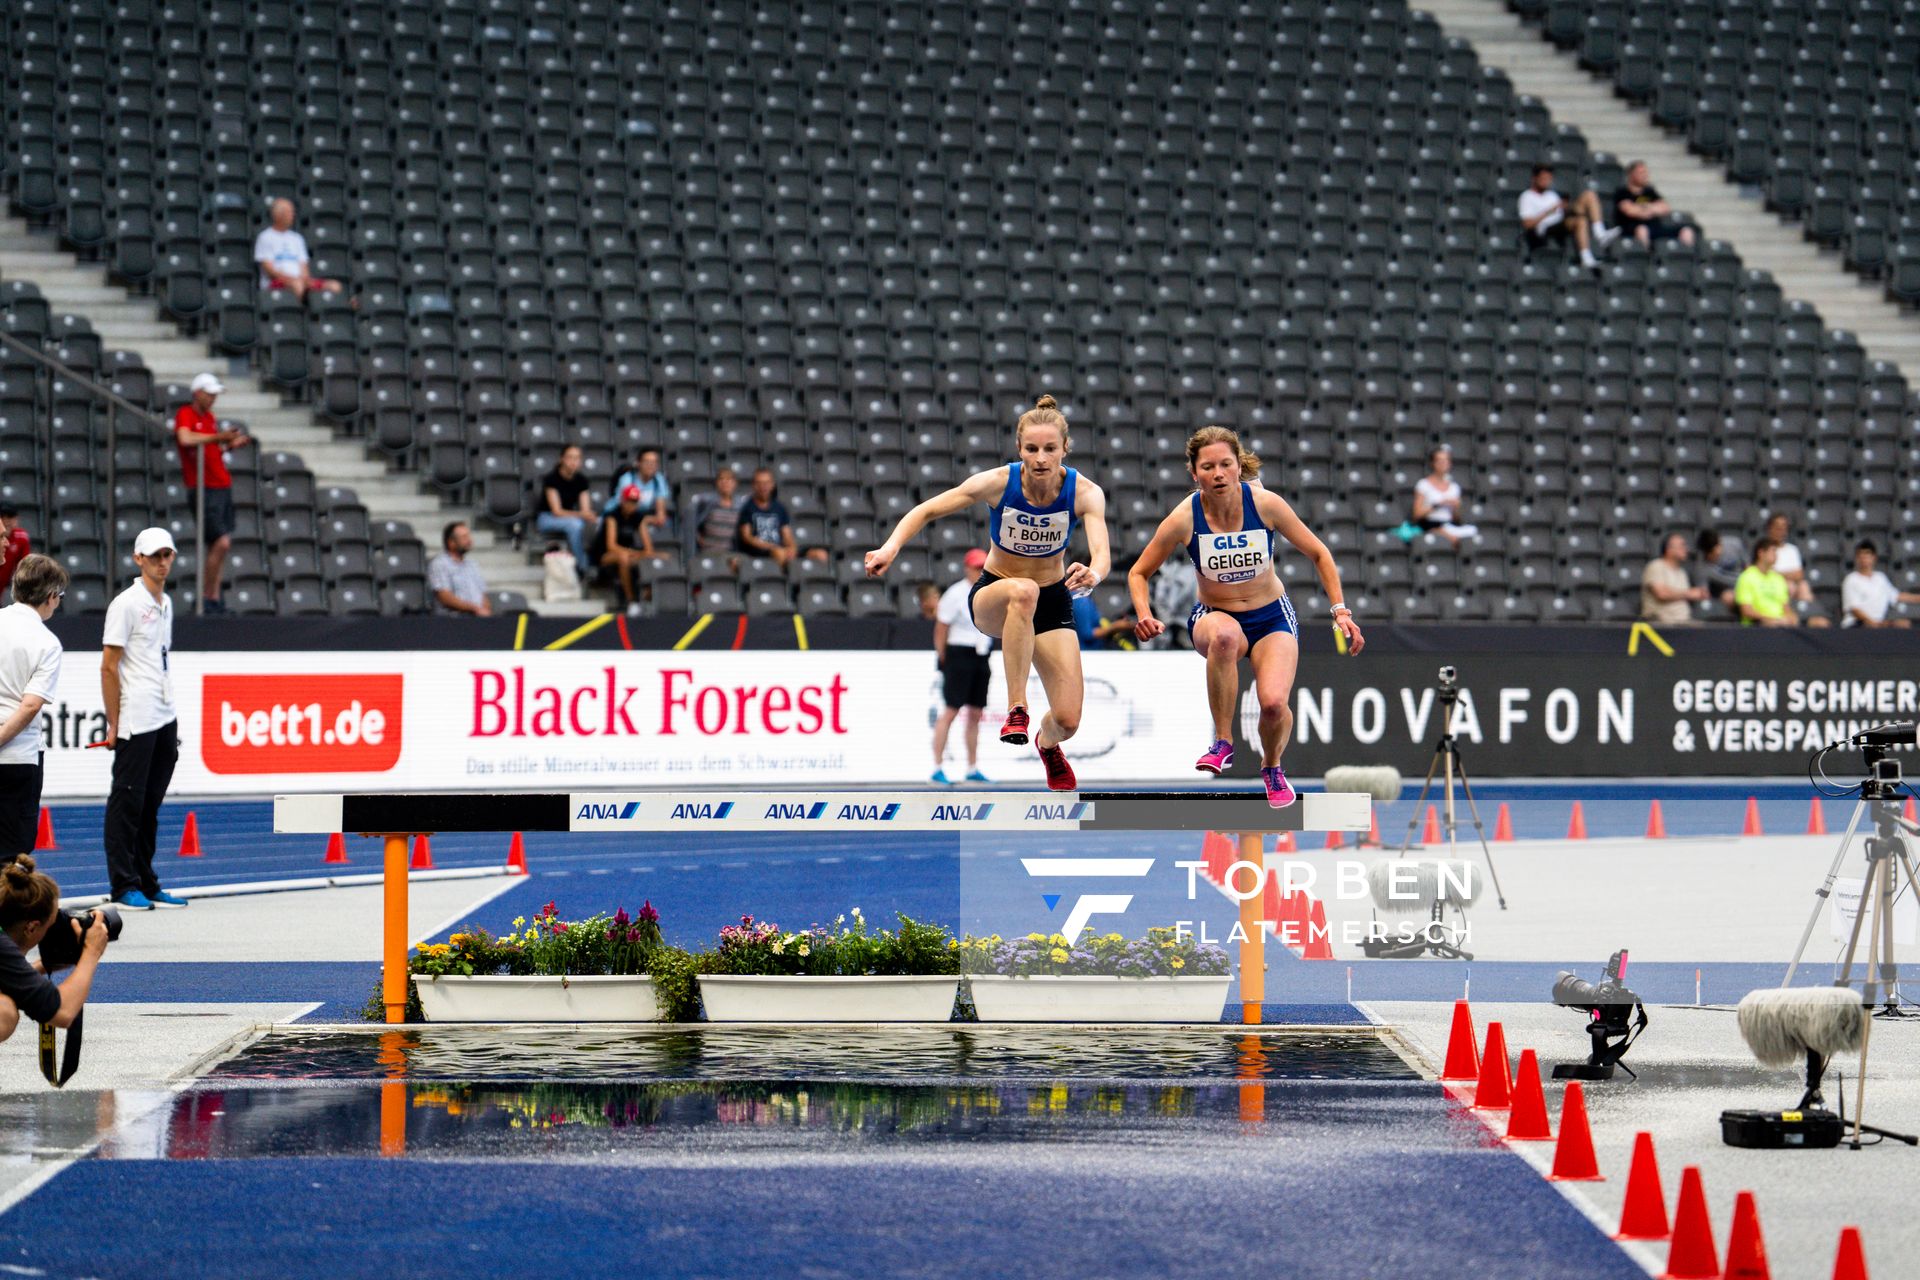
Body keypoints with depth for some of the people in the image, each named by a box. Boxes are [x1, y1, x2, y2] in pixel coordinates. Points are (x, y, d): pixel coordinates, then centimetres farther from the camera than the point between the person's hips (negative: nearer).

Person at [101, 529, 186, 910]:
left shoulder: (165, 604, 16)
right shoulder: (126, 604, -8)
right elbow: (108, 667, -10)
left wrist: (170, 715, 16)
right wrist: (113, 724, -13)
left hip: (165, 719, 8)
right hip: (135, 722, -8)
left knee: (150, 804, 10)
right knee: (127, 803, -3)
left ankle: (146, 883, 14)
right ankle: (123, 886, 0)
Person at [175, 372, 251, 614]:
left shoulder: (210, 417, 15)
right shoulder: (185, 415, -10)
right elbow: (185, 439, -30)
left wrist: (232, 444, 6)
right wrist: (218, 437, -29)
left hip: (223, 487, 8)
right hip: (204, 491, -8)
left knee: (221, 547, 7)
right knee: (221, 542, -15)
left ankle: (214, 599, 11)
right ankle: (207, 598, -5)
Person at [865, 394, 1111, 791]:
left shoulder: (1085, 493, -20)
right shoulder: (997, 483, -21)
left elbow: (1102, 551, -33)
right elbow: (927, 510, -12)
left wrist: (1093, 573, -57)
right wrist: (892, 546, -29)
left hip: (1052, 600, 1)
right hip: (992, 595, -1)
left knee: (1067, 720, -11)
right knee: (1023, 591, -41)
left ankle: (1048, 744, 29)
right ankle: (1016, 709, -34)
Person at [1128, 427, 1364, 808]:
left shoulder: (1266, 504, -16)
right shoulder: (1184, 519, -17)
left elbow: (1317, 554, -2)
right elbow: (1138, 572, -3)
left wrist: (1340, 610, -8)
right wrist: (1144, 615, -21)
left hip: (1272, 617, 1)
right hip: (1215, 616, -1)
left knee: (1273, 703, -25)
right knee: (1224, 635, -40)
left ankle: (1272, 767, 12)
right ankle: (1223, 743, -25)